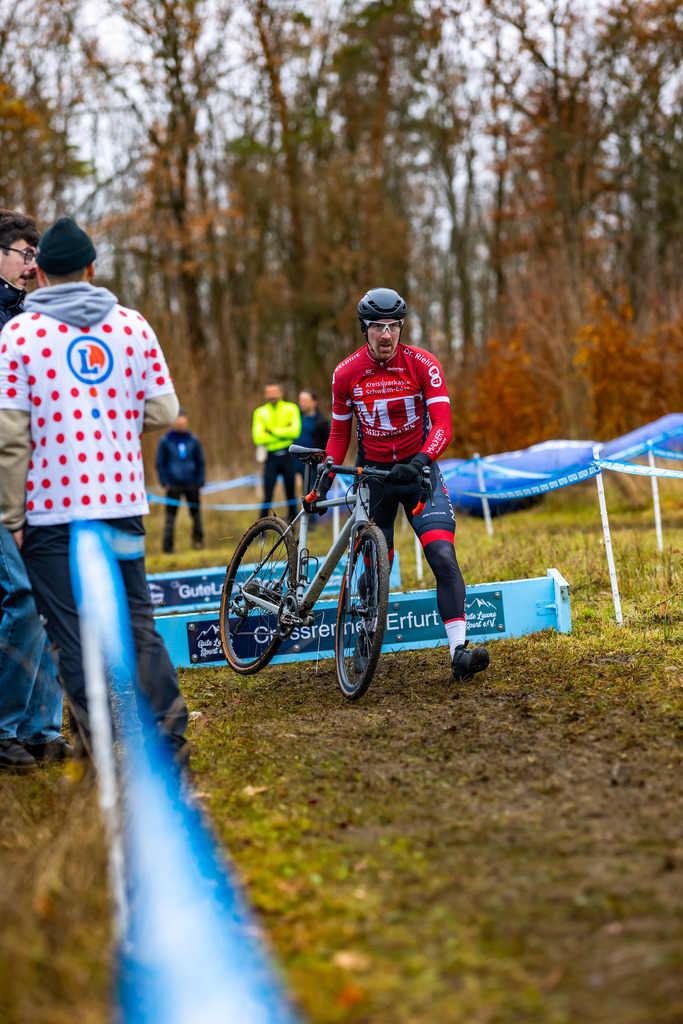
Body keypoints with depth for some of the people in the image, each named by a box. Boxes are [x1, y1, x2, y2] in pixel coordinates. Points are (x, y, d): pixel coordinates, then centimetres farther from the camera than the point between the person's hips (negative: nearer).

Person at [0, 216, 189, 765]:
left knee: (77, 638, 3)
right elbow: (165, 411, 3)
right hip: (122, 502, 3)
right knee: (139, 622, 14)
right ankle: (170, 743, 14)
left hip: (51, 510, -3)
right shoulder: (132, 324, 4)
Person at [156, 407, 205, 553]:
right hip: (173, 485, -2)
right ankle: (167, 545, 1)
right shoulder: (165, 441, 1)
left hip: (192, 485, 2)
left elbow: (200, 462, 14)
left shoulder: (193, 440, 7)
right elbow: (160, 463, 6)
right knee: (171, 515, -3)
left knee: (196, 512, 4)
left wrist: (199, 482, 5)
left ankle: (198, 540, 18)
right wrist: (165, 482, -2)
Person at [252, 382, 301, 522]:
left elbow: (295, 431, -9)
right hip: (271, 458, 0)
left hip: (288, 456, 0)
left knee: (291, 494, 4)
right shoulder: (260, 412, 6)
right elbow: (258, 438, -7)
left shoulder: (291, 409, 5)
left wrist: (272, 431, -8)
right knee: (267, 496, -6)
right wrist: (283, 434, -8)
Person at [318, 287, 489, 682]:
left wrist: (421, 461, -39)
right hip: (373, 473, 1)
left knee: (443, 557, -18)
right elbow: (339, 433, 6)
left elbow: (442, 426, -20)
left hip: (418, 470, -1)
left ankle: (459, 650, -23)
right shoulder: (346, 374, -6)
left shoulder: (422, 364, -12)